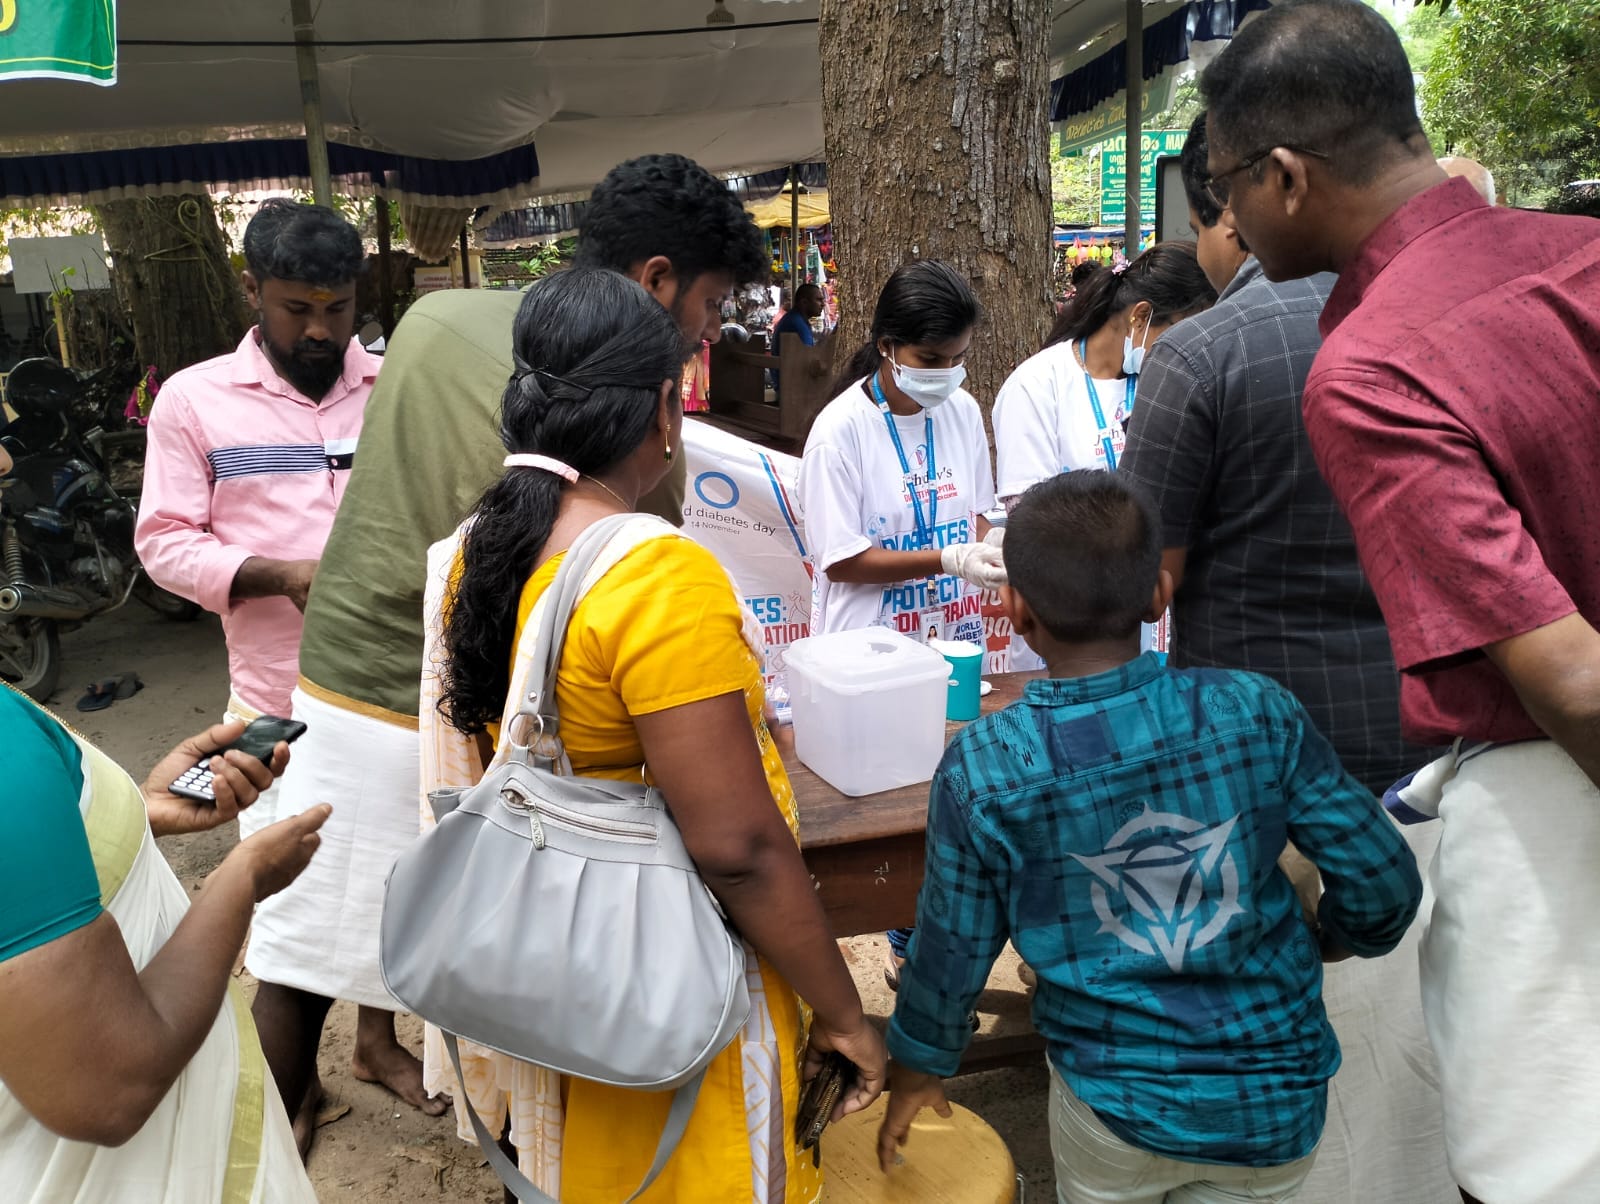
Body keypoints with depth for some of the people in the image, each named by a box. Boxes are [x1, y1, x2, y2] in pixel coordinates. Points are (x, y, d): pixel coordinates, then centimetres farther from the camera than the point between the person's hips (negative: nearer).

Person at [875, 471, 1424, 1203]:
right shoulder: (1254, 712, -15)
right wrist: (1336, 938, 15)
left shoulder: (981, 771, -18)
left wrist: (915, 1072, 12)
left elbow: (954, 950, -7)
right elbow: (1385, 883, -7)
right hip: (1280, 1098, 2)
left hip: (1116, 1107, -1)